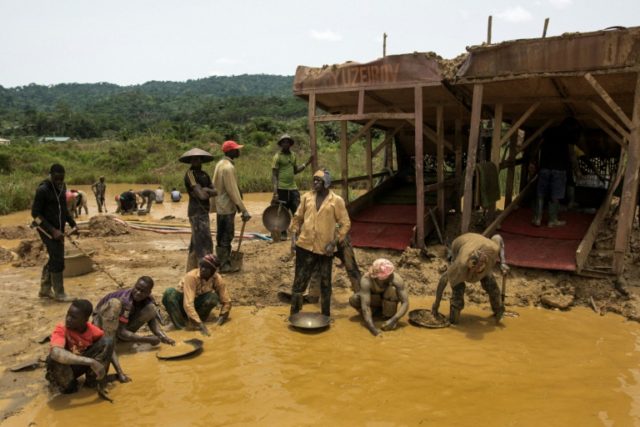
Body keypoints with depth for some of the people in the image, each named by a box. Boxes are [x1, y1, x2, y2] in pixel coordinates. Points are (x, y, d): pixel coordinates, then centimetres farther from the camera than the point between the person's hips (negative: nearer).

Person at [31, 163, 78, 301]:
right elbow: (35, 213, -17)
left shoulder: (62, 187, 7)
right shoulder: (43, 189, -17)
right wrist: (52, 230, -22)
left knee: (54, 259, 14)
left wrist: (73, 224, 7)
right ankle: (59, 293, 4)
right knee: (58, 261, -7)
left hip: (59, 229, 8)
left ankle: (44, 290, 28)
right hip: (47, 229, -8)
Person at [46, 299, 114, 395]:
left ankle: (93, 379, -6)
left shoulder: (92, 329, -16)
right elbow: (56, 353, -50)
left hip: (81, 365, 3)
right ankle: (68, 385, -7)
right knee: (55, 358, -40)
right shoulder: (61, 329, -29)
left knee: (108, 342, -19)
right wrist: (91, 361, -52)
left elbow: (109, 348, -2)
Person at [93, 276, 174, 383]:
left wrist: (163, 336, -22)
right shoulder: (125, 301, -34)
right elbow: (121, 333, -34)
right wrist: (148, 339, -32)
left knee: (151, 308, -19)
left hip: (124, 319, 5)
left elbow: (152, 319, -4)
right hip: (102, 319, -5)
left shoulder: (148, 299, -16)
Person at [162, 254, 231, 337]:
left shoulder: (217, 279, -20)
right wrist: (200, 325, -45)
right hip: (182, 300, -2)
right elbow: (188, 304, -40)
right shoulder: (191, 276, -32)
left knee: (213, 297, -30)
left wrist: (220, 320, -25)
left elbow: (226, 302, -12)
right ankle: (180, 326, -23)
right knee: (170, 293, -35)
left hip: (197, 302, 3)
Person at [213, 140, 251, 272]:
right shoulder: (228, 167, -19)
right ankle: (224, 265, 6)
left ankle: (223, 262, 26)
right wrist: (244, 210, -21)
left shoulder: (221, 164, 11)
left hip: (221, 205, 10)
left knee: (223, 236, 16)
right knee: (226, 237, -1)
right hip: (227, 207, -10)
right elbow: (233, 191, -23)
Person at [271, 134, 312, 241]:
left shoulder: (293, 155, 11)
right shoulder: (277, 157, -8)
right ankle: (282, 234, 11)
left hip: (293, 188, 6)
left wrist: (307, 163, 9)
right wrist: (275, 192, -18)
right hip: (282, 189, -6)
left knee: (297, 212, 8)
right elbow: (274, 175, -10)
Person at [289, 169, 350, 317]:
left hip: (325, 249, -2)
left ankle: (326, 316, 27)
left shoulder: (336, 200, -5)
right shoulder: (307, 197, 4)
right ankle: (294, 315, 20)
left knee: (325, 283, 12)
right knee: (299, 280, 7)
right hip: (305, 246, 2)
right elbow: (297, 218, 11)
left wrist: (334, 243, -11)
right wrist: (293, 237, 2)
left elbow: (345, 223, -4)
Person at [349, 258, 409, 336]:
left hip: (390, 299, -1)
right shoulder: (366, 279, -35)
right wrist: (372, 328, -49)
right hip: (374, 299, 1)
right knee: (353, 299, -28)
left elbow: (405, 303, -33)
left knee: (392, 289, -35)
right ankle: (378, 310, -1)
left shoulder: (396, 279, -34)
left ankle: (389, 317, -12)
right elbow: (365, 305, -39)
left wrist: (393, 320, -45)